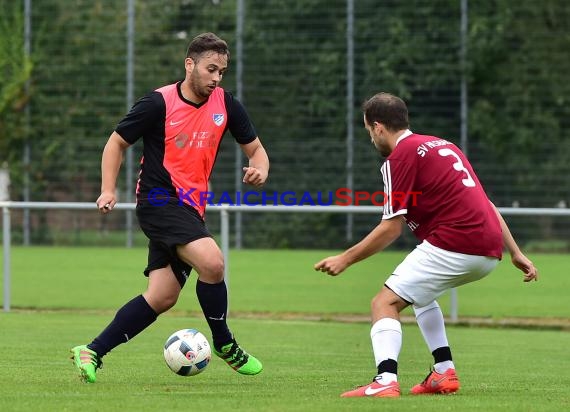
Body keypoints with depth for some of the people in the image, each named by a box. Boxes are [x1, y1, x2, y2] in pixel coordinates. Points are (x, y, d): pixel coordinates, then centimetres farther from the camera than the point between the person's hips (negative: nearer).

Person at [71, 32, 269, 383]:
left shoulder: (225, 104, 4)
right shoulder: (159, 103, -10)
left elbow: (255, 148, 13)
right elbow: (117, 142, 1)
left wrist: (260, 169, -11)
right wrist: (109, 190, -10)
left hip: (191, 208, 7)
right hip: (159, 200, -7)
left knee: (162, 297, 2)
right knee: (212, 262, -26)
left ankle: (92, 353, 10)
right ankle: (224, 343, -6)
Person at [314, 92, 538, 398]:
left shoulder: (400, 157, -3)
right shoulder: (443, 145, 23)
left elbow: (391, 228, -6)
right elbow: (484, 205, 24)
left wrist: (345, 259, 2)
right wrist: (516, 253, 26)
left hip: (453, 246, -9)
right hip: (490, 250, 9)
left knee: (385, 303, -6)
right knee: (419, 292, 31)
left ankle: (385, 381, -27)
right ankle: (444, 373, 22)